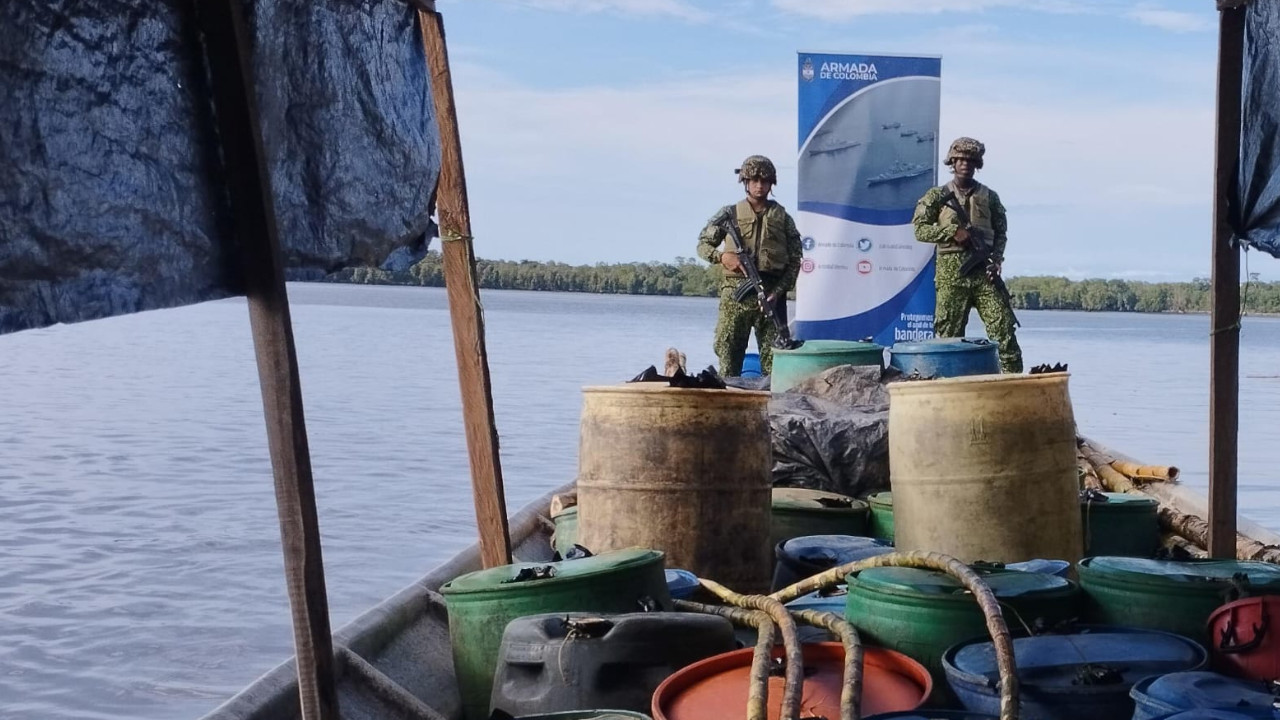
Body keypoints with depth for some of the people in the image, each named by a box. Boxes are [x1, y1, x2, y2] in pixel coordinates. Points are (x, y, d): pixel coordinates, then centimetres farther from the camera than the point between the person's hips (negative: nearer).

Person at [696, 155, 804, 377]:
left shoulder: (782, 217, 11)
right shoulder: (730, 214, 10)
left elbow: (795, 259, 7)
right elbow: (703, 245, 11)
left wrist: (778, 292, -6)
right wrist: (722, 256, -10)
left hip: (771, 294, 1)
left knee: (773, 358, -1)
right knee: (728, 355, -2)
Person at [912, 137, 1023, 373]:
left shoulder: (989, 196, 13)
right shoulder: (937, 196, 7)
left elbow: (1001, 232, 16)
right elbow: (919, 229, 0)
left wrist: (997, 258, -2)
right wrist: (952, 232, -12)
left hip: (984, 270, 2)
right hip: (951, 272, -1)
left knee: (1003, 328, -5)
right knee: (949, 334, 0)